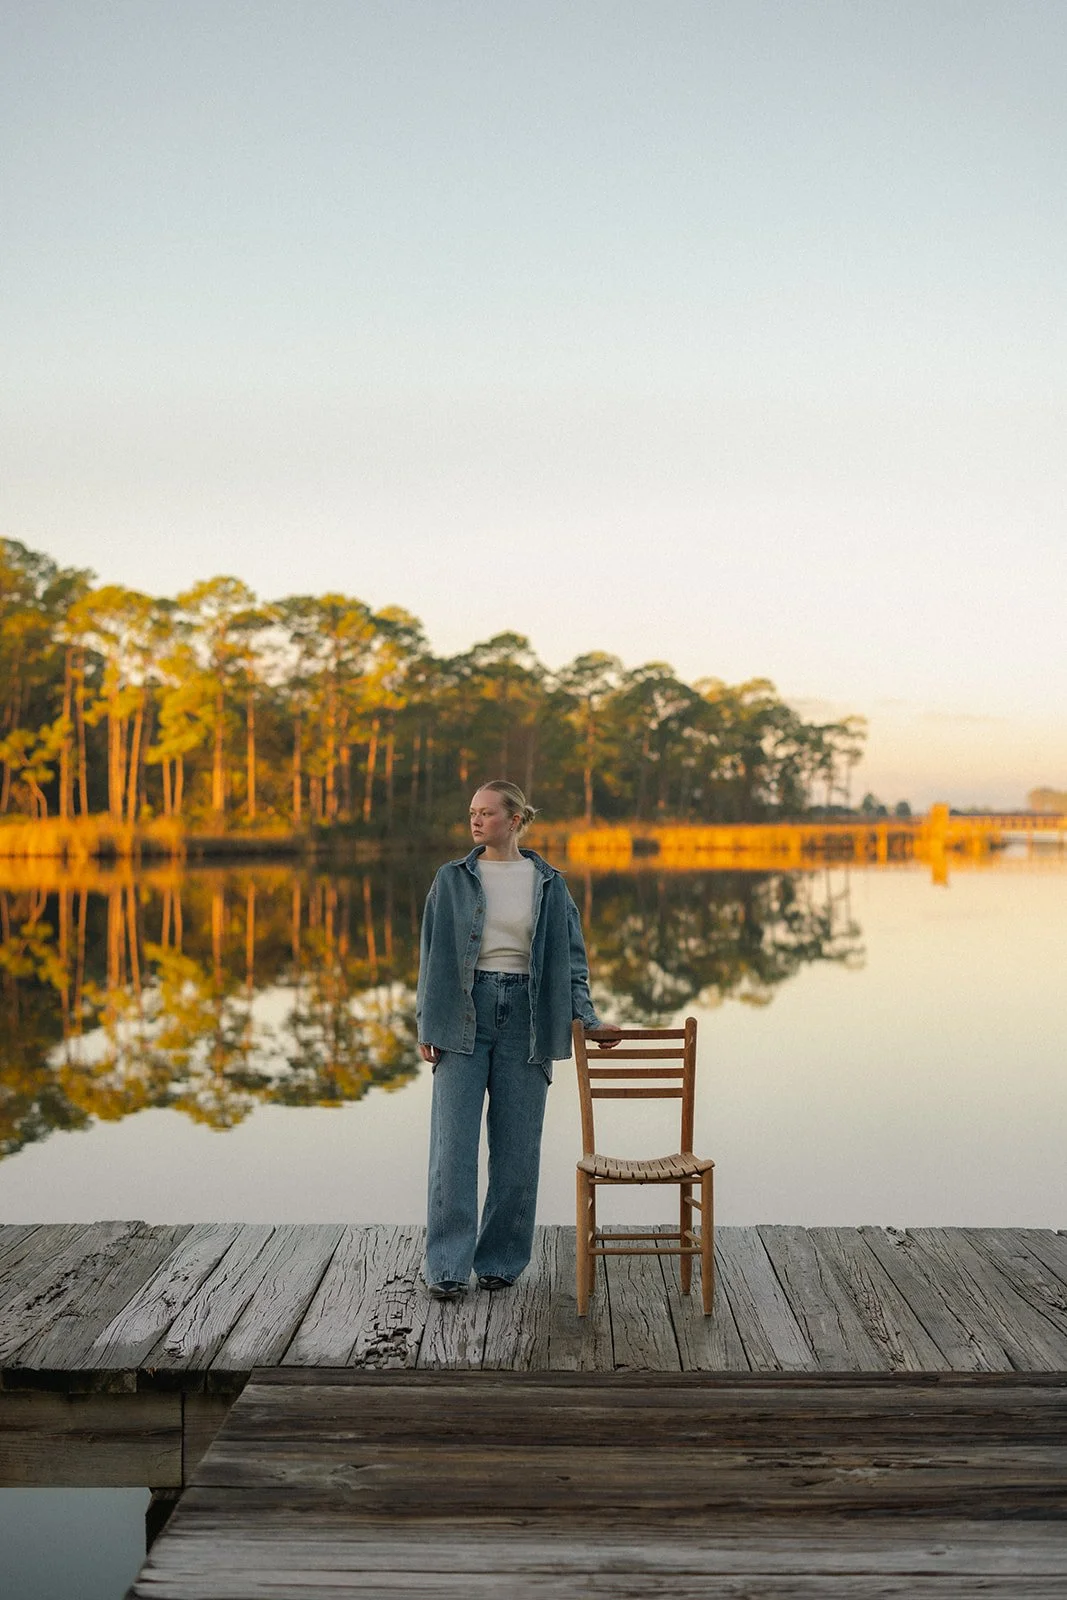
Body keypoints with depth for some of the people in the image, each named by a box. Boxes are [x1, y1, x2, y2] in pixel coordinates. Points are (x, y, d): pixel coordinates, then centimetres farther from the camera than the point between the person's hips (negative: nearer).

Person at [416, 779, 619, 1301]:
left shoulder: (549, 885, 6)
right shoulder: (452, 880, 5)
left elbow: (571, 955, 9)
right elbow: (433, 954, 6)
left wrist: (584, 1017, -2)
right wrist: (427, 1026, 0)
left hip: (525, 1017, 1)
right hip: (463, 1015, -1)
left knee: (516, 1146, 4)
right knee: (454, 1145, -5)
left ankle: (501, 1259, 17)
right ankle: (448, 1267, 0)